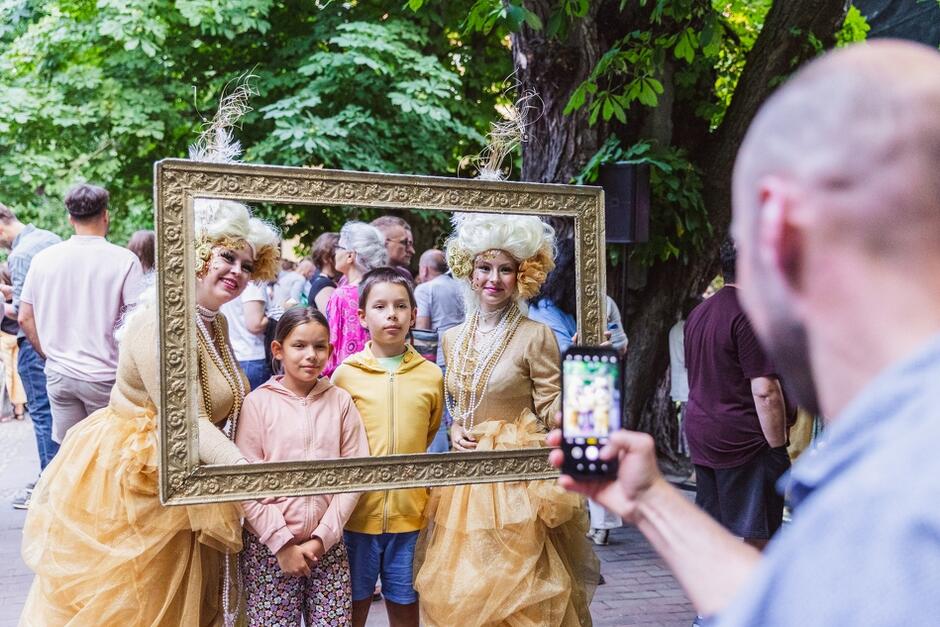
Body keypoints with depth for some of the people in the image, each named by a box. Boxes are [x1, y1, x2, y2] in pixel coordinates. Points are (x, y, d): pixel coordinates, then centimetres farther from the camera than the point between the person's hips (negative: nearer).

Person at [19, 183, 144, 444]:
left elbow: (25, 318, 7)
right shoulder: (124, 260, -11)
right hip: (105, 377, -4)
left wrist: (50, 354, 16)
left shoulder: (43, 258, 3)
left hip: (59, 374, 4)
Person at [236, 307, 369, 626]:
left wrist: (322, 537, -6)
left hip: (328, 544, 2)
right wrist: (282, 542, -9)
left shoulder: (340, 401, 3)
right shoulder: (258, 403, -3)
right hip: (268, 544, -2)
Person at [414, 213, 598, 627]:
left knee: (515, 593, 0)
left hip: (517, 478, -5)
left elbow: (553, 411, -8)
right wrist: (455, 431, 0)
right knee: (458, 589, 11)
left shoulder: (536, 336, -8)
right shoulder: (453, 338, 9)